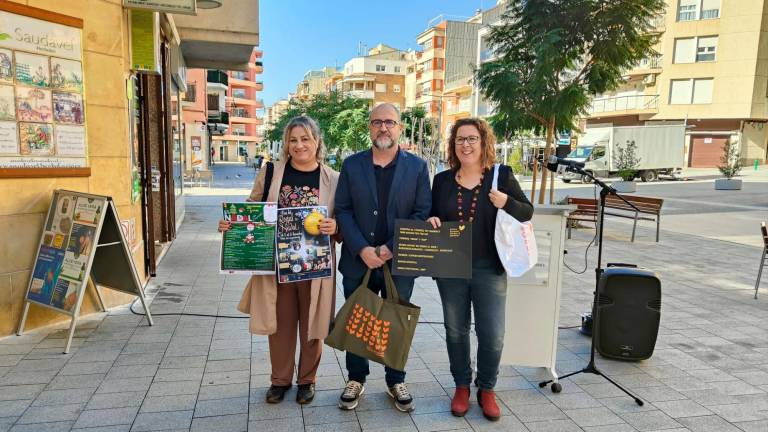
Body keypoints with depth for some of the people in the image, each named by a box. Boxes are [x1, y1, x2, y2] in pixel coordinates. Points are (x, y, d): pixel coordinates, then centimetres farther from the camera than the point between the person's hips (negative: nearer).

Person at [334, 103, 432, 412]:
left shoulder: (417, 167, 1)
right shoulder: (352, 164, 3)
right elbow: (343, 210, -1)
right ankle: (356, 380, 31)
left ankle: (396, 381, 31)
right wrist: (362, 249, -14)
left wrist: (391, 248, -13)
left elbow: (422, 213, -4)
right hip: (358, 261, 1)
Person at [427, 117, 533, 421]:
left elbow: (527, 212, 2)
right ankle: (462, 386, 33)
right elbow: (432, 216, 14)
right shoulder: (442, 180, 4)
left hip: (489, 269, -2)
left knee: (492, 335, 2)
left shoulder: (502, 175, -2)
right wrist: (432, 220, -9)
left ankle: (486, 389, 26)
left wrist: (506, 203, -18)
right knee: (456, 331, 14)